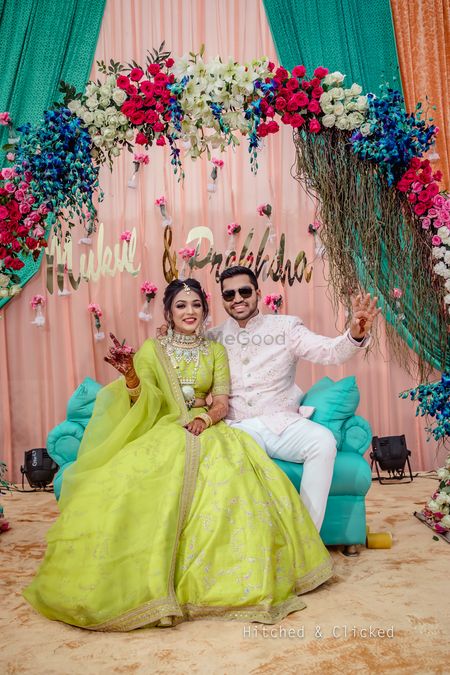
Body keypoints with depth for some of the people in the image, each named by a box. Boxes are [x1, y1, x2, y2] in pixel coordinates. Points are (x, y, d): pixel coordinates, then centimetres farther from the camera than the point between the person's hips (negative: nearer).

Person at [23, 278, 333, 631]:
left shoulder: (216, 351, 14)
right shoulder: (151, 349, 9)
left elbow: (222, 403, 7)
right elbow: (142, 403, -2)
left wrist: (205, 419, -15)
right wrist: (130, 376, -23)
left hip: (207, 430, 1)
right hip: (161, 431, -1)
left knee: (236, 474, -30)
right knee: (129, 478, -31)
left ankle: (236, 578, -14)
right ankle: (149, 581, -14)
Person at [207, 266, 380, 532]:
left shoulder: (286, 327, 7)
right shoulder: (214, 338, 12)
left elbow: (328, 350, -7)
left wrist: (356, 335, -27)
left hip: (283, 422, 0)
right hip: (237, 427, 0)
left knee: (323, 440, -30)